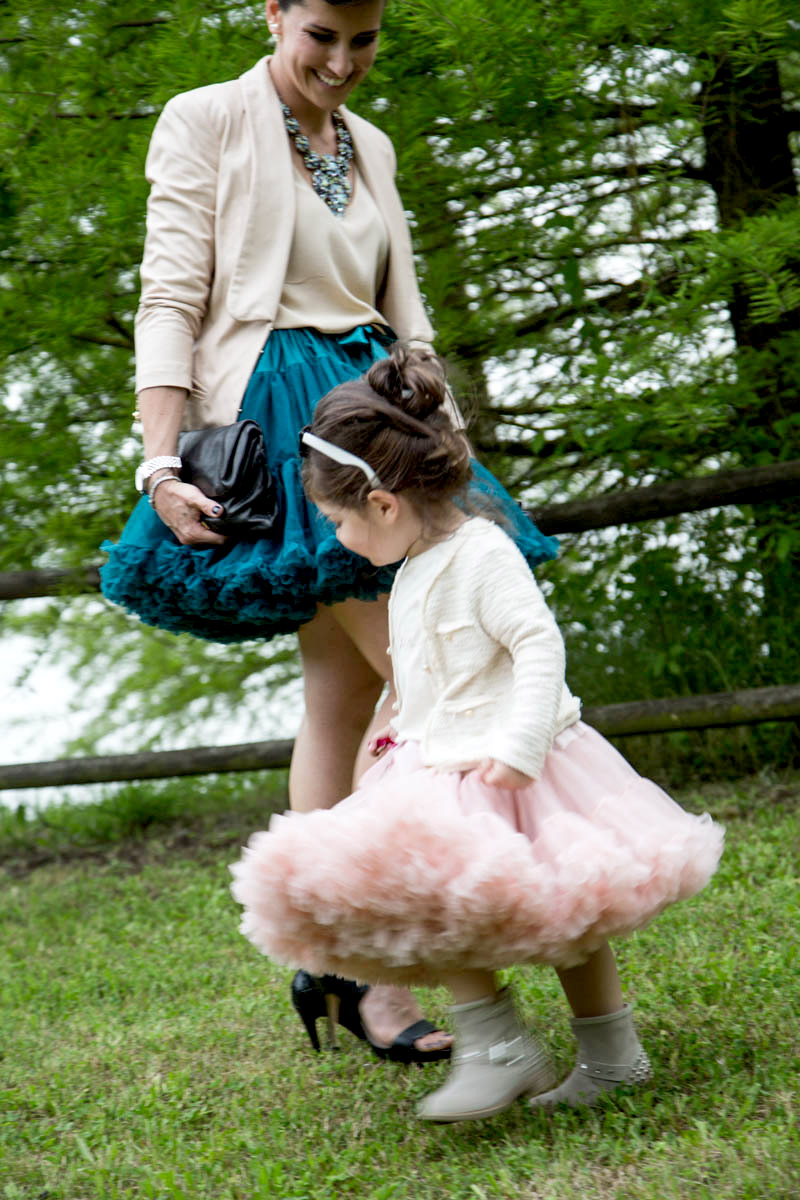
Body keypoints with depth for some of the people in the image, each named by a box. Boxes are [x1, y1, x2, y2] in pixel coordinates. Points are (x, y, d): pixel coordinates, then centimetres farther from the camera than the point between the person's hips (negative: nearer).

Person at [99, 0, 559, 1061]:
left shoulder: (371, 147, 19)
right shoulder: (207, 120, -1)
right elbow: (169, 301, -7)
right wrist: (164, 462, -15)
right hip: (280, 418, -7)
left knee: (344, 703, 5)